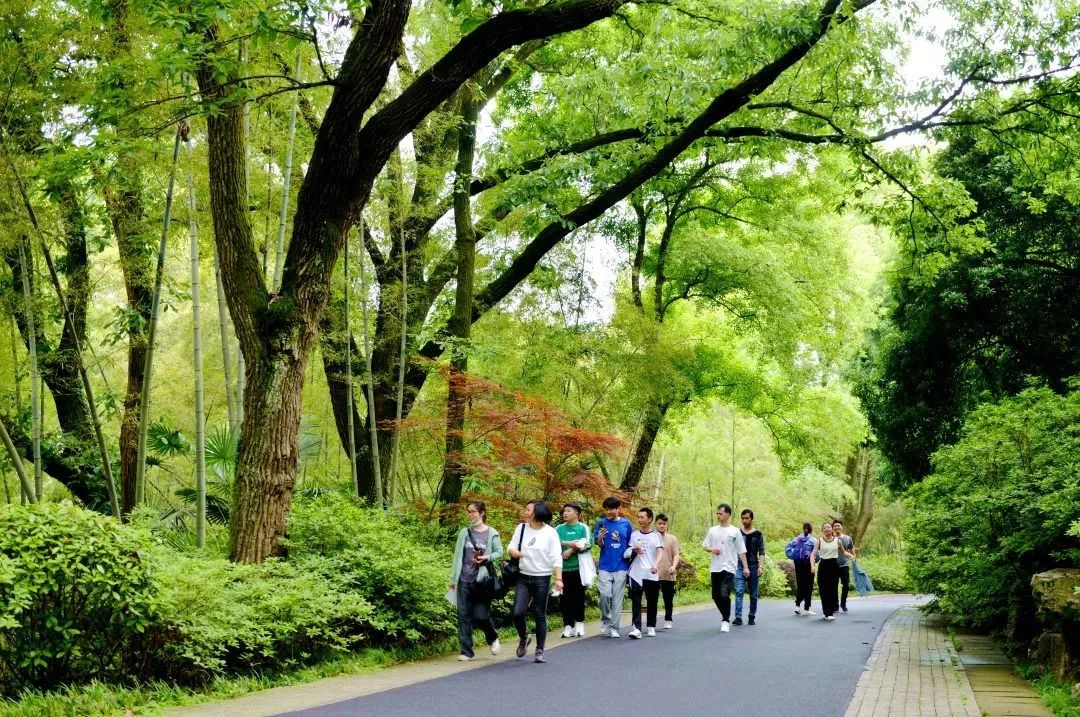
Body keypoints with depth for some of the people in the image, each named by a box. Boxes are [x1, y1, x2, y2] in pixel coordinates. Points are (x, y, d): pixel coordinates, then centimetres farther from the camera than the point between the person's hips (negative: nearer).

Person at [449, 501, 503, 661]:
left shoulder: (491, 533, 0)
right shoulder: (464, 533, 9)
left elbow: (499, 552, 5)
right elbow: (458, 556, 11)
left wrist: (487, 557, -15)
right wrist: (453, 578, 11)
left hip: (482, 580, -3)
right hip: (464, 580, 3)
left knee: (481, 615, -5)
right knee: (464, 616, 0)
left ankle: (493, 638, 26)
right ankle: (466, 651, 7)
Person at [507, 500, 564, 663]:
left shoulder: (550, 532, -5)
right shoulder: (521, 528, 5)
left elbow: (556, 558, -7)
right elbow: (512, 546, 11)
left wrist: (558, 578, -17)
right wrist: (513, 551, -14)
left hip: (542, 578, -3)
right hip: (524, 577, 3)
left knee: (540, 615, 2)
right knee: (517, 612, -9)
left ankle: (540, 651, 14)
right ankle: (523, 638, 20)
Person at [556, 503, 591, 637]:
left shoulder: (583, 528, 4)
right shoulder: (559, 529, 10)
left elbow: (588, 544, -9)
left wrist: (571, 550, -14)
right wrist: (571, 543, -16)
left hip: (579, 567, -2)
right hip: (564, 567, 2)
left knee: (579, 596, 1)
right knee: (566, 597, 0)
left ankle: (579, 623, 12)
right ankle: (568, 626, 3)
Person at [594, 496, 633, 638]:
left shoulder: (626, 524, 5)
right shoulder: (601, 523, 1)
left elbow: (630, 544, 13)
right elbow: (599, 545, 1)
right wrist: (600, 538, -19)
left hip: (621, 566, 1)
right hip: (605, 566, -1)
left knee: (617, 598, 2)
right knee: (605, 595, -13)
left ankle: (614, 627, 8)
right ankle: (605, 620, 11)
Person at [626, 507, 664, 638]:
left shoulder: (657, 536, 5)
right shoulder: (634, 535, 10)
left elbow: (660, 552, -8)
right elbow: (629, 552, 12)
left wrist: (656, 564, -27)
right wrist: (634, 551, -12)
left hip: (652, 574, 0)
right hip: (636, 573, 0)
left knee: (652, 602, 7)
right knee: (636, 601, -9)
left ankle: (651, 627, 21)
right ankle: (637, 628, -15)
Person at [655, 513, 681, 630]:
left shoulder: (672, 539, 5)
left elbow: (677, 554, 0)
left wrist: (674, 566, -16)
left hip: (668, 575, 0)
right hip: (653, 574, 0)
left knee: (668, 599, 8)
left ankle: (668, 620, 21)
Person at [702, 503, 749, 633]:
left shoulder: (735, 531, -1)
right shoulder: (712, 530, 9)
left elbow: (741, 551, 2)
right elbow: (704, 545, 13)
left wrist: (745, 567, -2)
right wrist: (712, 549, -9)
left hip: (729, 567, -5)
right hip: (715, 567, 5)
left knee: (724, 594, -18)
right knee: (716, 596, 9)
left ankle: (725, 621, -5)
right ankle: (726, 617, 30)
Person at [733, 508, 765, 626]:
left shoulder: (758, 534, 4)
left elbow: (761, 552, 0)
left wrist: (761, 566, -11)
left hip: (753, 566, 0)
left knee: (753, 594, 6)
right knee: (739, 592, -12)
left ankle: (751, 617, 16)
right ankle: (738, 617, -19)